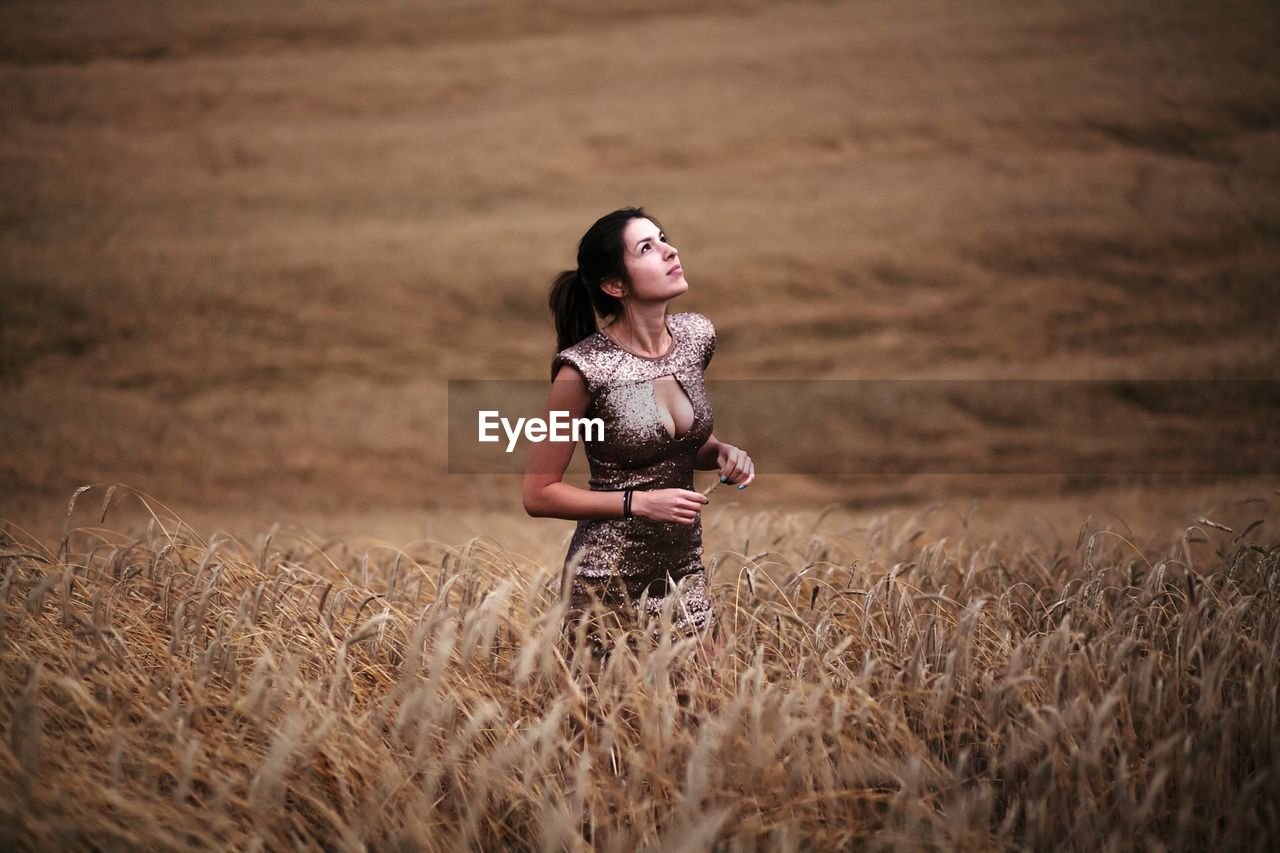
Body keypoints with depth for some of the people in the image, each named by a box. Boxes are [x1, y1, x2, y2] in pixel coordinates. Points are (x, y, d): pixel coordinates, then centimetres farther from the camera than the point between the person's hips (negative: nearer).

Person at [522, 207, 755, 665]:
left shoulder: (696, 335, 1)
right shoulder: (585, 369, -18)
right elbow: (538, 494, -11)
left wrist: (722, 453, -2)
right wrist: (641, 503, -18)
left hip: (686, 571, 6)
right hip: (611, 580, -6)